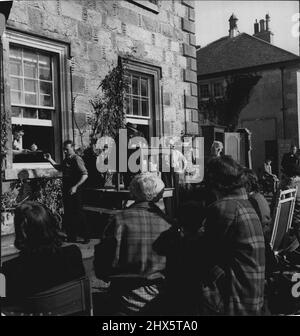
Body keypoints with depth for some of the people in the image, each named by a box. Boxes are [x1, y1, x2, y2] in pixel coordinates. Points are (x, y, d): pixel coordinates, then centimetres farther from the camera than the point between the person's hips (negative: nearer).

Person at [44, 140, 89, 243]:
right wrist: (50, 160, 23)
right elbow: (60, 168, 33)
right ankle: (71, 237, 20)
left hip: (75, 192, -8)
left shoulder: (77, 159, -12)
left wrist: (75, 187, -23)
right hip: (66, 191, 8)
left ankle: (86, 237, 5)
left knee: (78, 214, -5)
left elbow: (85, 175, -19)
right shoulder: (66, 160, 12)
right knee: (67, 215, 10)